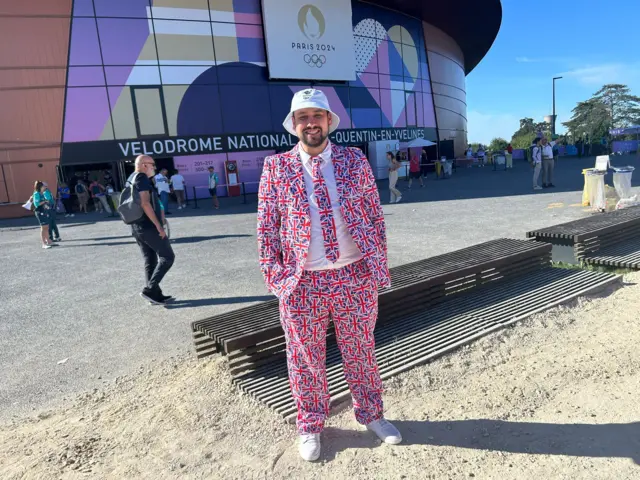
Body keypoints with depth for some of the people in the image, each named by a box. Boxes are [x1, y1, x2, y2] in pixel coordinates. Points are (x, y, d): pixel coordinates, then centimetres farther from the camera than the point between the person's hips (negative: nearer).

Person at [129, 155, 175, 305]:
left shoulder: (131, 179, 19)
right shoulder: (141, 177, -11)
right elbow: (144, 203, -21)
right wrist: (158, 225, -21)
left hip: (137, 227, 9)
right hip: (149, 227, -9)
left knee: (150, 261, 11)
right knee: (167, 257, -3)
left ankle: (155, 294, 14)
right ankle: (149, 289, -7)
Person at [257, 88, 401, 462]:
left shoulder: (355, 160, 2)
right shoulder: (276, 167, 0)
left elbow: (375, 217, 4)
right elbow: (266, 227, 1)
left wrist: (379, 268, 1)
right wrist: (274, 276, -4)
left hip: (356, 277, 1)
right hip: (302, 282, 0)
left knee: (361, 352, 17)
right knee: (306, 359, 14)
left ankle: (371, 414, 42)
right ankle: (311, 426, 38)